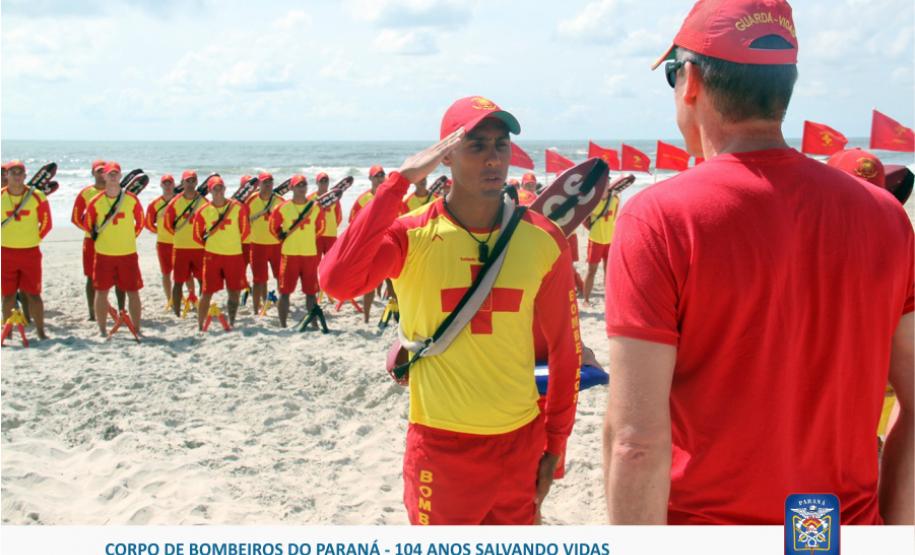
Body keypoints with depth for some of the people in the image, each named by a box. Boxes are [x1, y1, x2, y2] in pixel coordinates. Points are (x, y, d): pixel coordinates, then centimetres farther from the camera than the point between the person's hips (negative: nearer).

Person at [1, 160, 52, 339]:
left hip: (30, 252, -1)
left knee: (33, 294, 1)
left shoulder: (37, 197, -3)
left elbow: (46, 223, 7)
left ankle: (41, 331, 8)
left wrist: (35, 238, 3)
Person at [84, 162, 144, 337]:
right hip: (103, 254, 0)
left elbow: (140, 222, 11)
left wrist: (130, 237, 9)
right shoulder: (96, 201, -3)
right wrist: (99, 238, 10)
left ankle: (137, 329, 12)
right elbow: (88, 224, 10)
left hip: (128, 253, 0)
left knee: (133, 291, 2)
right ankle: (102, 329, 15)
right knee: (101, 291, 4)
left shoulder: (131, 199, -2)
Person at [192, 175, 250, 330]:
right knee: (207, 293, 0)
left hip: (235, 255, 1)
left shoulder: (238, 207, -2)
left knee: (235, 292, 6)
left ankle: (231, 323, 21)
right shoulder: (203, 211, -2)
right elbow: (197, 235, 8)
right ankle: (200, 326, 10)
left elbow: (245, 229, 9)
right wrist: (210, 245, 7)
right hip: (212, 255, -1)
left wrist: (234, 242, 9)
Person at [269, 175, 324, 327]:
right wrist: (284, 239, 5)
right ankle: (282, 324, 6)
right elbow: (273, 227, 9)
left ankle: (314, 323, 14)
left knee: (311, 291, 6)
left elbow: (320, 227, 17)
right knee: (285, 292, 0)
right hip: (289, 254, -2)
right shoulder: (283, 208, -2)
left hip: (310, 254, 2)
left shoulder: (316, 207, 4)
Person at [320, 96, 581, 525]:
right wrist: (400, 180, -26)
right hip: (440, 443, -2)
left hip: (521, 442, 3)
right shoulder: (411, 236, -11)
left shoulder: (544, 241, -4)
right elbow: (336, 281, -30)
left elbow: (565, 350, 4)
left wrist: (555, 445, 8)